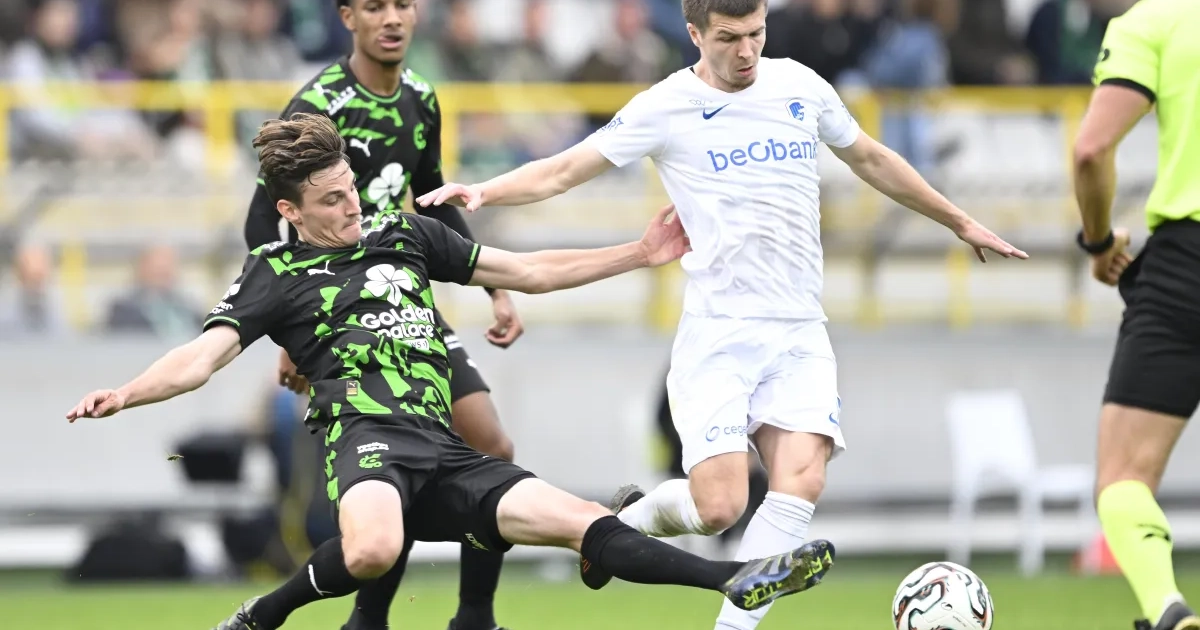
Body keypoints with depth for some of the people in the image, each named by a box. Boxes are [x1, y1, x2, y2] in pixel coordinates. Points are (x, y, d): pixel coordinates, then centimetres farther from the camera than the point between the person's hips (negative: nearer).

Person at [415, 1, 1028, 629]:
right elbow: (565, 170, -5)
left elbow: (871, 159, 25)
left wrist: (959, 222, 33)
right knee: (718, 506, -13)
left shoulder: (800, 85, 9)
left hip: (801, 333, 4)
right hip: (718, 335, -3)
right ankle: (629, 521, 20)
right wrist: (482, 192, -22)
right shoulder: (666, 107, -3)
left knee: (801, 480, -19)